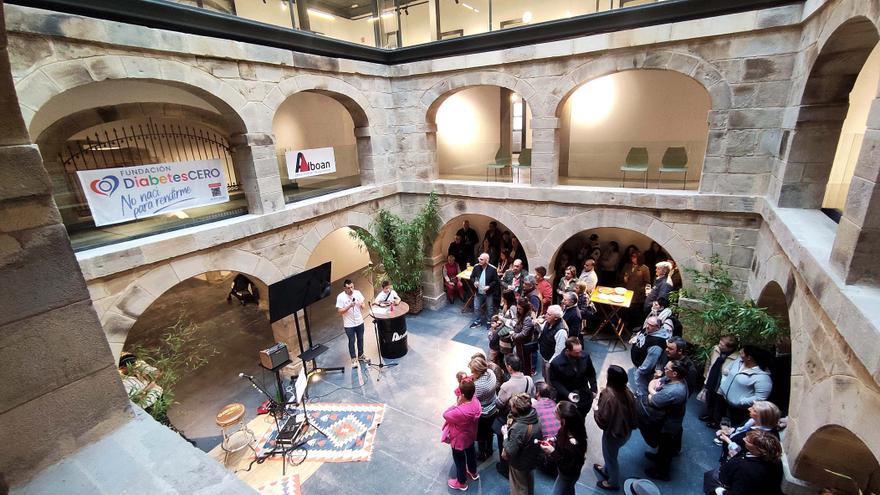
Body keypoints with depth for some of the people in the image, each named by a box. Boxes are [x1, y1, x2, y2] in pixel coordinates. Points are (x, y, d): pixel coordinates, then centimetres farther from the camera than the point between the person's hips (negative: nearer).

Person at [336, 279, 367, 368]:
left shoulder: (357, 292, -6)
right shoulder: (340, 297, -17)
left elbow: (363, 303, 7)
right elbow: (339, 311, -17)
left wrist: (362, 305, -16)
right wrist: (349, 306, -29)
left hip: (360, 322, 4)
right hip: (349, 324, -4)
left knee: (360, 339, 19)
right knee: (351, 341, 9)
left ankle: (360, 355, 38)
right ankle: (353, 359, 25)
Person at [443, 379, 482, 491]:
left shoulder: (460, 412, -45)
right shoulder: (476, 401, -23)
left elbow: (445, 415, -27)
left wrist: (456, 404, -26)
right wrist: (459, 404, -19)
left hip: (459, 440, -6)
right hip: (470, 436, 7)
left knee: (459, 460, 21)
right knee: (471, 452, 33)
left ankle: (461, 483, 47)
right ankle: (473, 472, 60)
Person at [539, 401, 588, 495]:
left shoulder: (573, 444, -44)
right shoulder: (571, 428, -21)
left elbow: (567, 467, -31)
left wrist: (552, 452, -34)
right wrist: (554, 441, -12)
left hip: (567, 475, -7)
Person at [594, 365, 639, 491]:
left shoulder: (608, 395, -35)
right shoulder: (626, 391, -14)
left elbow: (602, 421, -27)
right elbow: (632, 410, 1)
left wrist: (596, 410, -10)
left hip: (614, 433, -6)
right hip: (626, 431, 7)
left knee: (610, 457, 21)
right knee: (610, 453, 32)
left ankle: (613, 483, 44)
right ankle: (606, 470, 55)